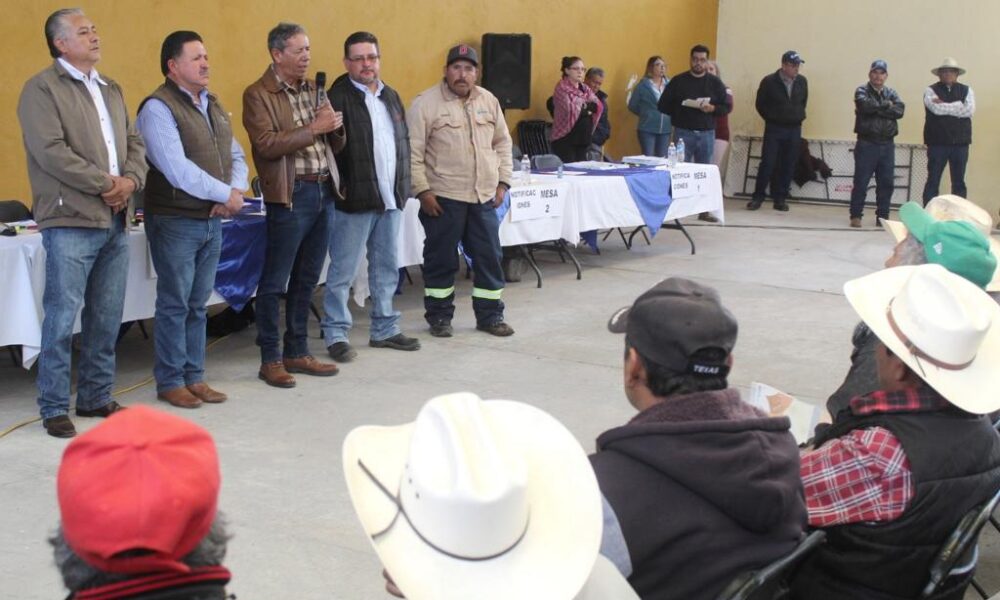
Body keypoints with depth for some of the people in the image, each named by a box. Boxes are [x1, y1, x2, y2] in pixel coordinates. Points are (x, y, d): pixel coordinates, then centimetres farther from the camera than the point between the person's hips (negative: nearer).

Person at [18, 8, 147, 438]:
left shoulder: (111, 89, 19)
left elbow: (134, 142, 17)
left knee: (107, 318, 11)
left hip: (115, 222, 7)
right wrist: (105, 184, -13)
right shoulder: (41, 89, -5)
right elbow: (51, 151, -15)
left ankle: (96, 397, 22)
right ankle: (54, 408, 5)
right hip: (70, 223, -7)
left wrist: (130, 180, -4)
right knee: (62, 318, -4)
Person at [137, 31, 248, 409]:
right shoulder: (158, 108, -11)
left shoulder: (212, 105, 15)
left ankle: (194, 377, 20)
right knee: (174, 304, 0)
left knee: (198, 304, 12)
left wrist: (237, 190, -5)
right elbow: (177, 169, -20)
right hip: (175, 221, -7)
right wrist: (225, 194, -15)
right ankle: (170, 382, 10)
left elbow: (236, 156, 16)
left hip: (212, 220, 7)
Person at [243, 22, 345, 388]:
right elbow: (267, 144, -17)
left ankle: (297, 352, 22)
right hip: (291, 194, -7)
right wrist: (313, 128, -19)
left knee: (307, 279, 13)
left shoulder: (314, 90, 15)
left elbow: (335, 146, 18)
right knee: (275, 281, -1)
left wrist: (335, 128, -4)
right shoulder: (258, 95, -5)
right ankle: (270, 359, 6)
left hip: (323, 191, 7)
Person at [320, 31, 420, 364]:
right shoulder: (338, 98, -10)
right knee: (343, 271, 0)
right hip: (355, 200, -7)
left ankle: (384, 329, 25)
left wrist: (403, 187, 14)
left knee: (386, 268, 15)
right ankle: (335, 334, 9)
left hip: (390, 199, 7)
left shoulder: (391, 96, 14)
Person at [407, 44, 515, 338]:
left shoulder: (489, 101, 9)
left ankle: (490, 316, 20)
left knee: (489, 258, 8)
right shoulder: (426, 103, -7)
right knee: (441, 259, 4)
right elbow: (413, 152, -8)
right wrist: (422, 191, -13)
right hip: (443, 198, -5)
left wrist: (502, 182, 9)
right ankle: (439, 317, 18)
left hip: (484, 197, 5)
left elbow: (502, 143, 16)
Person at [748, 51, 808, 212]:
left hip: (794, 129, 3)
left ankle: (780, 198, 10)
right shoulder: (769, 82, -7)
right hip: (774, 129, -3)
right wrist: (772, 119, 6)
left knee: (788, 166, 3)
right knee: (767, 163, -5)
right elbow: (760, 104, 3)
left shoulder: (802, 81, 3)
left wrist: (798, 117, 11)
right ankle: (758, 197, 3)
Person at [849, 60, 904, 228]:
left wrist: (876, 109, -13)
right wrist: (886, 105, -6)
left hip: (887, 144, 4)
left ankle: (883, 216, 14)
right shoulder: (862, 91, 2)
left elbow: (900, 110, -6)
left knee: (886, 183, 6)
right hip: (867, 143, -4)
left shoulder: (891, 93, 13)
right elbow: (866, 106, -20)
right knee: (861, 181, -2)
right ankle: (856, 215, 5)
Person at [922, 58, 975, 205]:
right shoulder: (931, 90, 2)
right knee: (933, 181, 1)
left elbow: (970, 110, -7)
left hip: (960, 143, 3)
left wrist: (945, 106, -9)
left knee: (959, 182, 7)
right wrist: (959, 105, -8)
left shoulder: (966, 90, 10)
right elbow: (936, 108, -16)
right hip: (937, 143, -2)